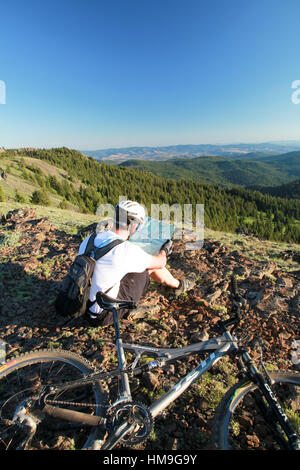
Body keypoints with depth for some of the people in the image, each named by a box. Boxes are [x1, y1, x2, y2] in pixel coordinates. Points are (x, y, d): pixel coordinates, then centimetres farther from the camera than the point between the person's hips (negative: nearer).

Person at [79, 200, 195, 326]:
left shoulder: (89, 240, -5)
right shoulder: (127, 251, -26)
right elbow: (160, 262, -7)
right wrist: (164, 251, 17)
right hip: (104, 316, -7)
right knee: (151, 266, 0)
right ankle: (177, 285, 30)